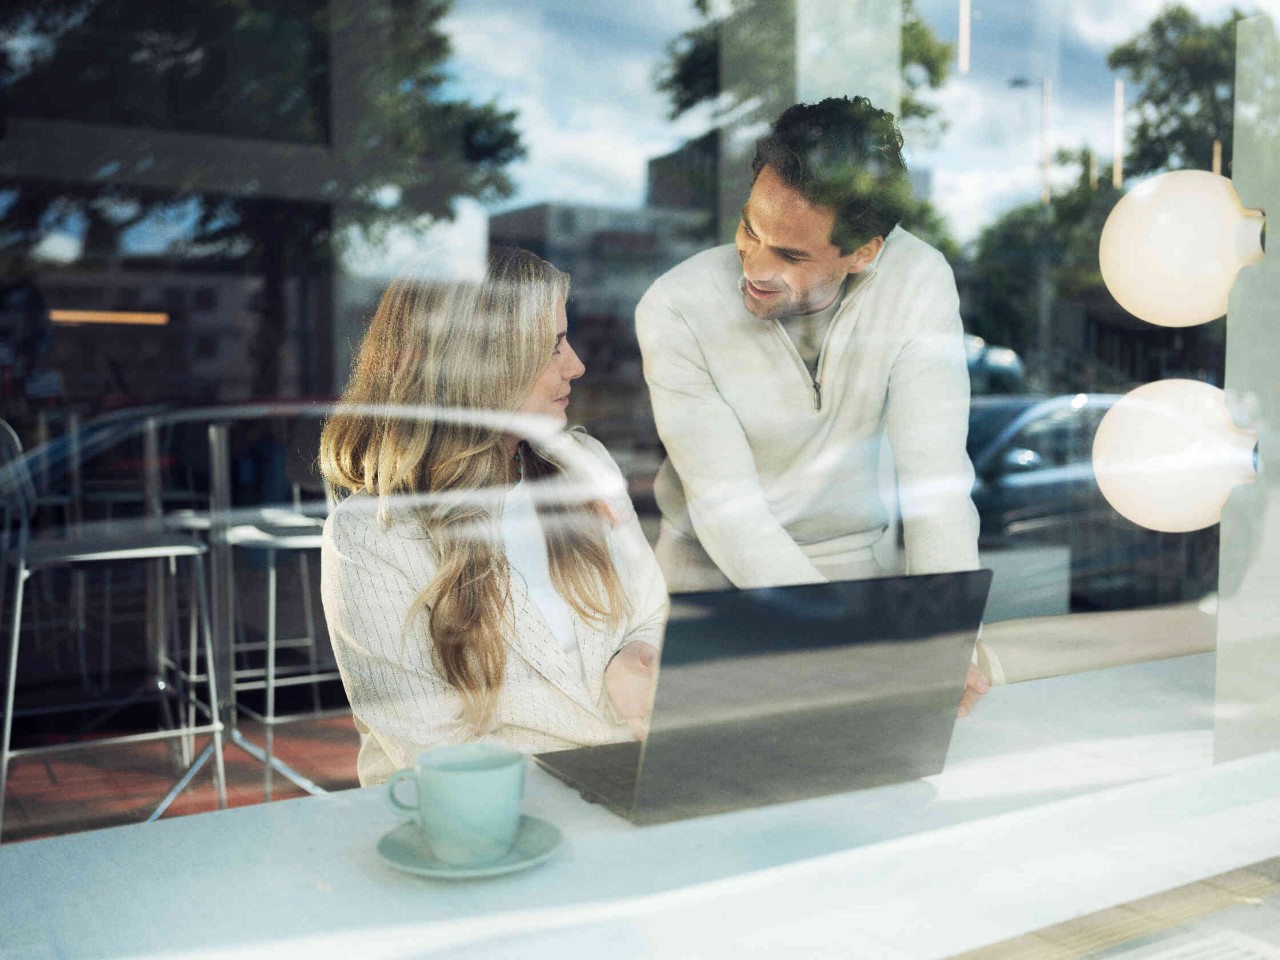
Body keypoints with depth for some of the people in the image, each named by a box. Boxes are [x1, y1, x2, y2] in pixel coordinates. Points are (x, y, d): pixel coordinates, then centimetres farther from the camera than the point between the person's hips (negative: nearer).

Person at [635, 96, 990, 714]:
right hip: (712, 579, -2)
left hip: (850, 569, 2)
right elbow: (729, 511, -24)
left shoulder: (919, 281, -15)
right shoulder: (674, 310, -21)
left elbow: (933, 472, -18)